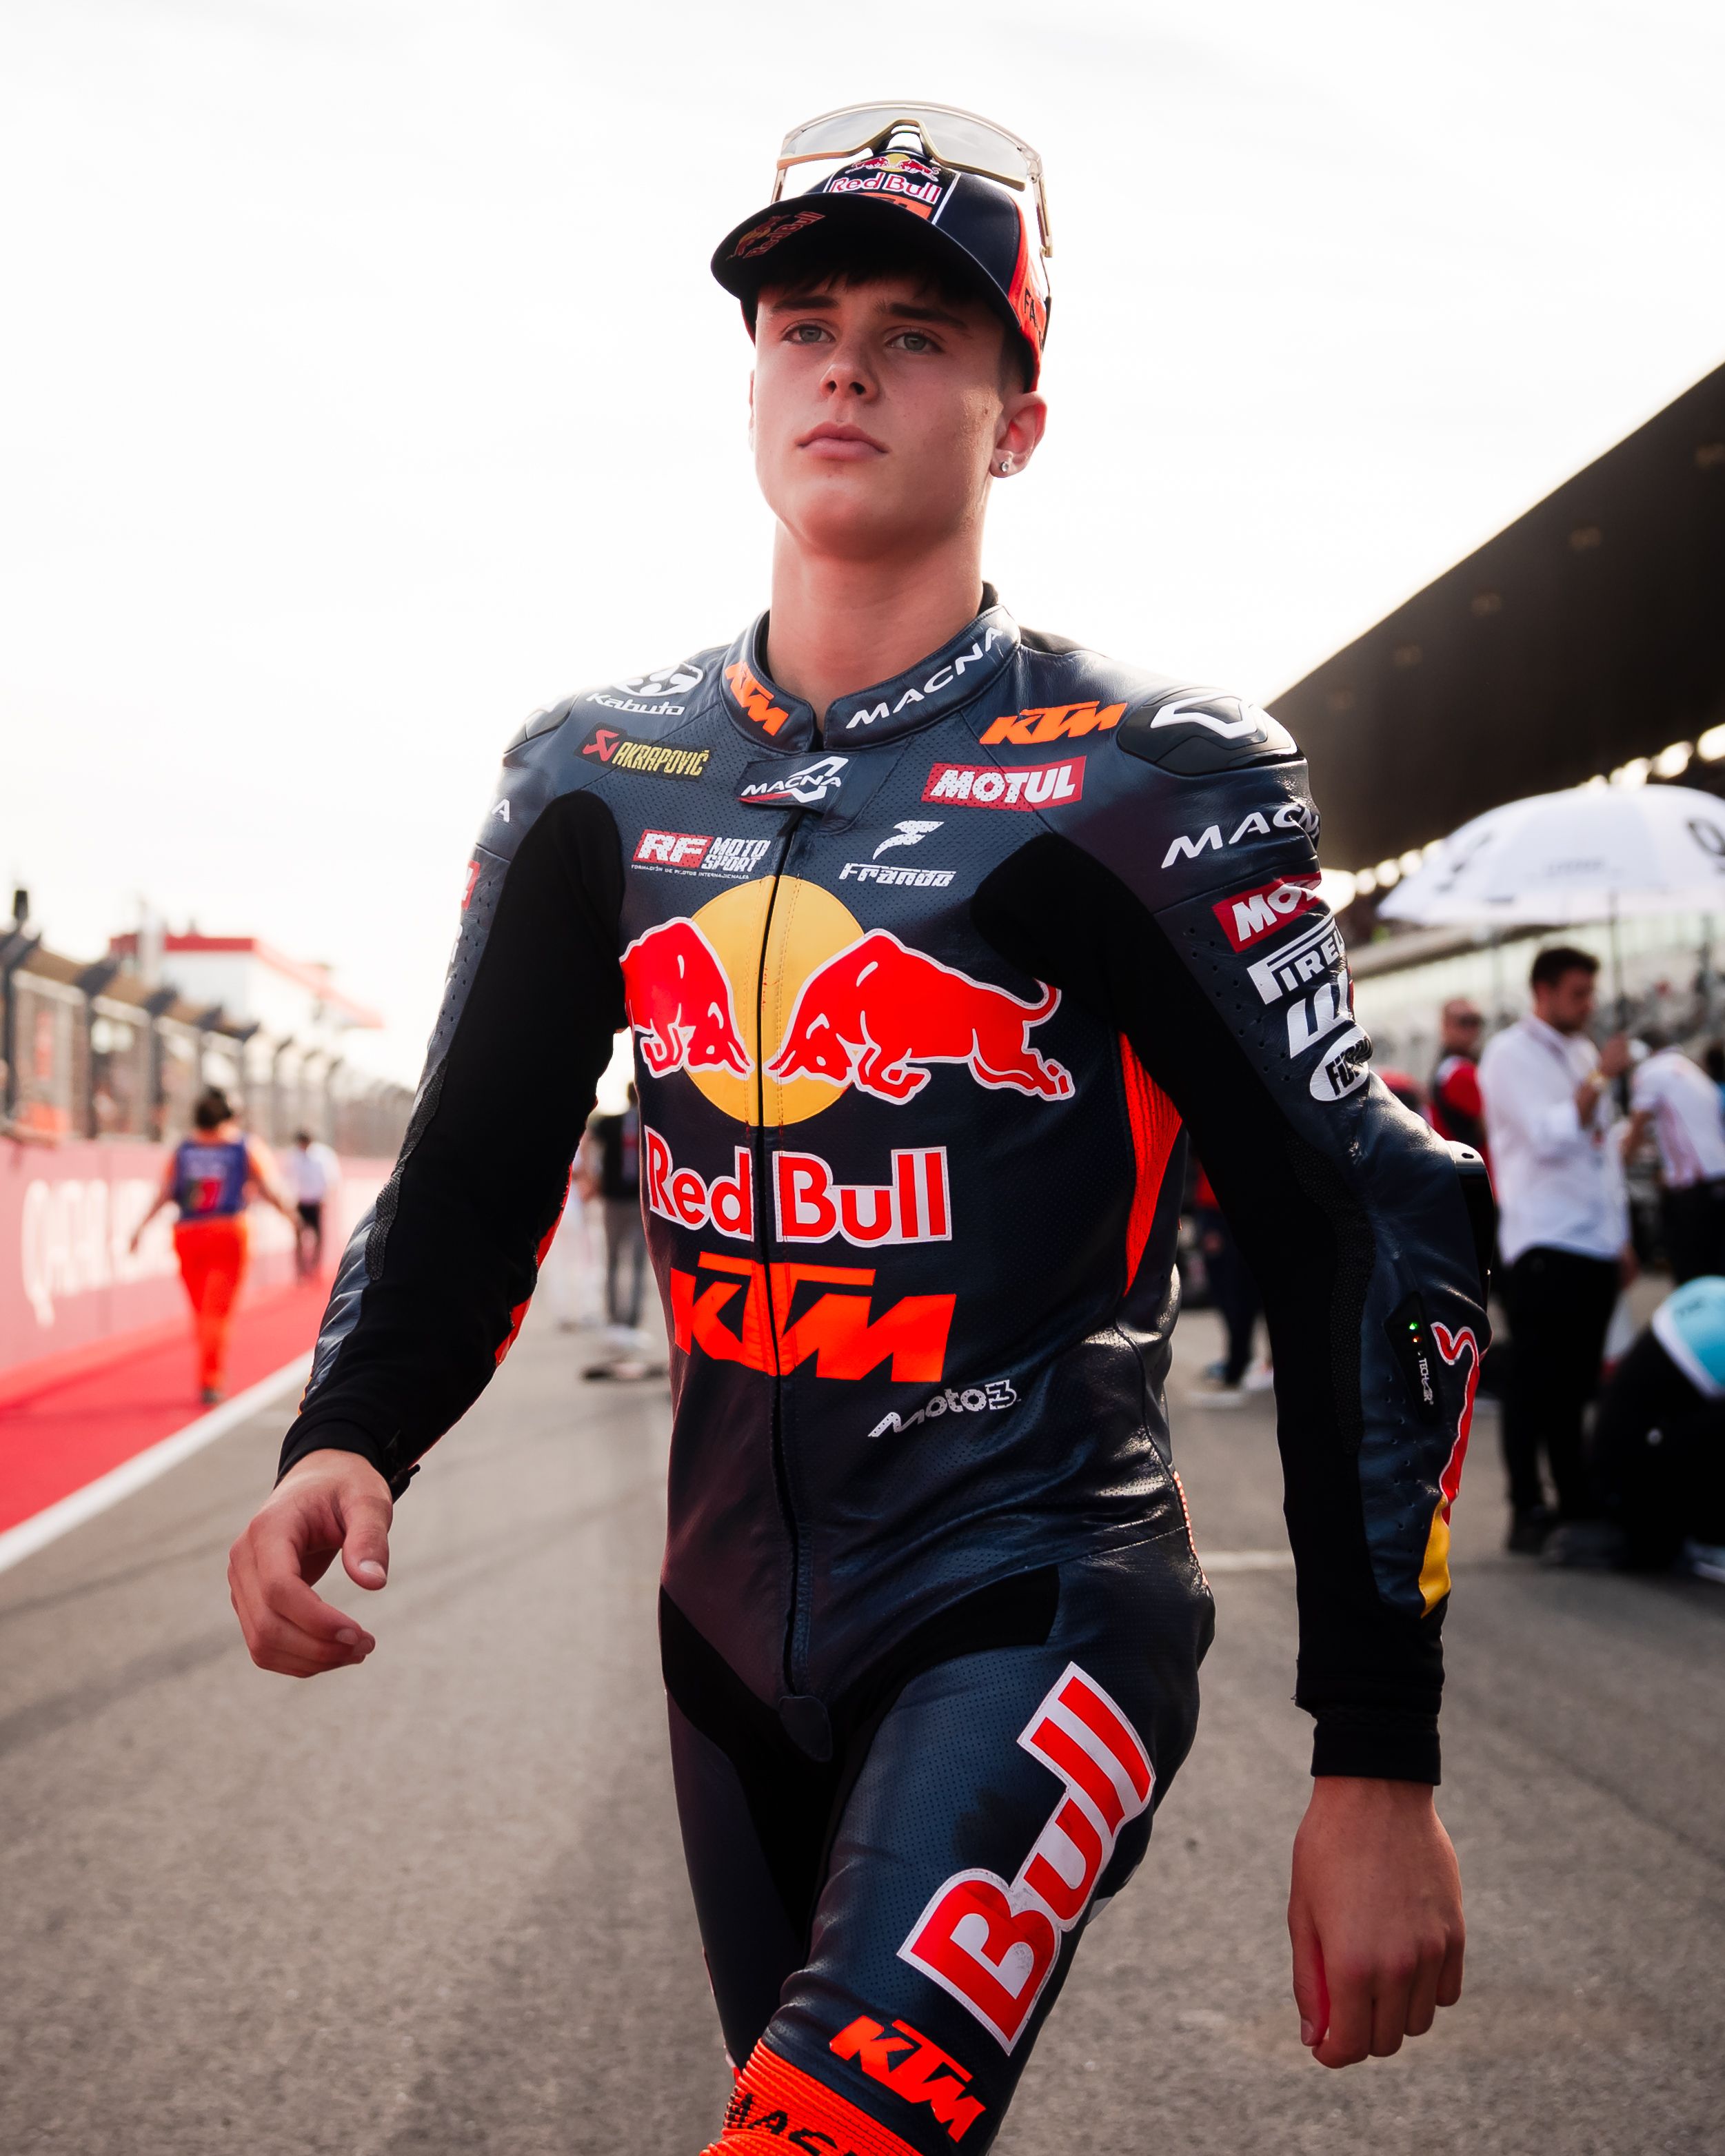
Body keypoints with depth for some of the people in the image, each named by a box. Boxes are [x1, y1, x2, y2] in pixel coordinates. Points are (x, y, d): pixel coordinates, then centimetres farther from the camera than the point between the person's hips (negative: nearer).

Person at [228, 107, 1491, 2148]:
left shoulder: (1140, 784, -10)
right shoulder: (599, 774, 4)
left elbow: (1366, 1227, -11)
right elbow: (475, 1164, 10)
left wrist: (1379, 1763, -14)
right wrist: (346, 1442, -11)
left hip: (1035, 1608, -5)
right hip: (735, 1625, 5)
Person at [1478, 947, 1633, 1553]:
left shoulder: (1582, 1053, 18)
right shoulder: (1511, 1054, -6)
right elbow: (1550, 1137, -19)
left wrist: (1622, 1238, 20)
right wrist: (1601, 1078, -18)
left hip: (1595, 1246, 7)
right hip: (1543, 1246, -7)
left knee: (1575, 1387, 11)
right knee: (1535, 1384, -5)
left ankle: (1576, 1503, 18)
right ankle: (1528, 1513, -2)